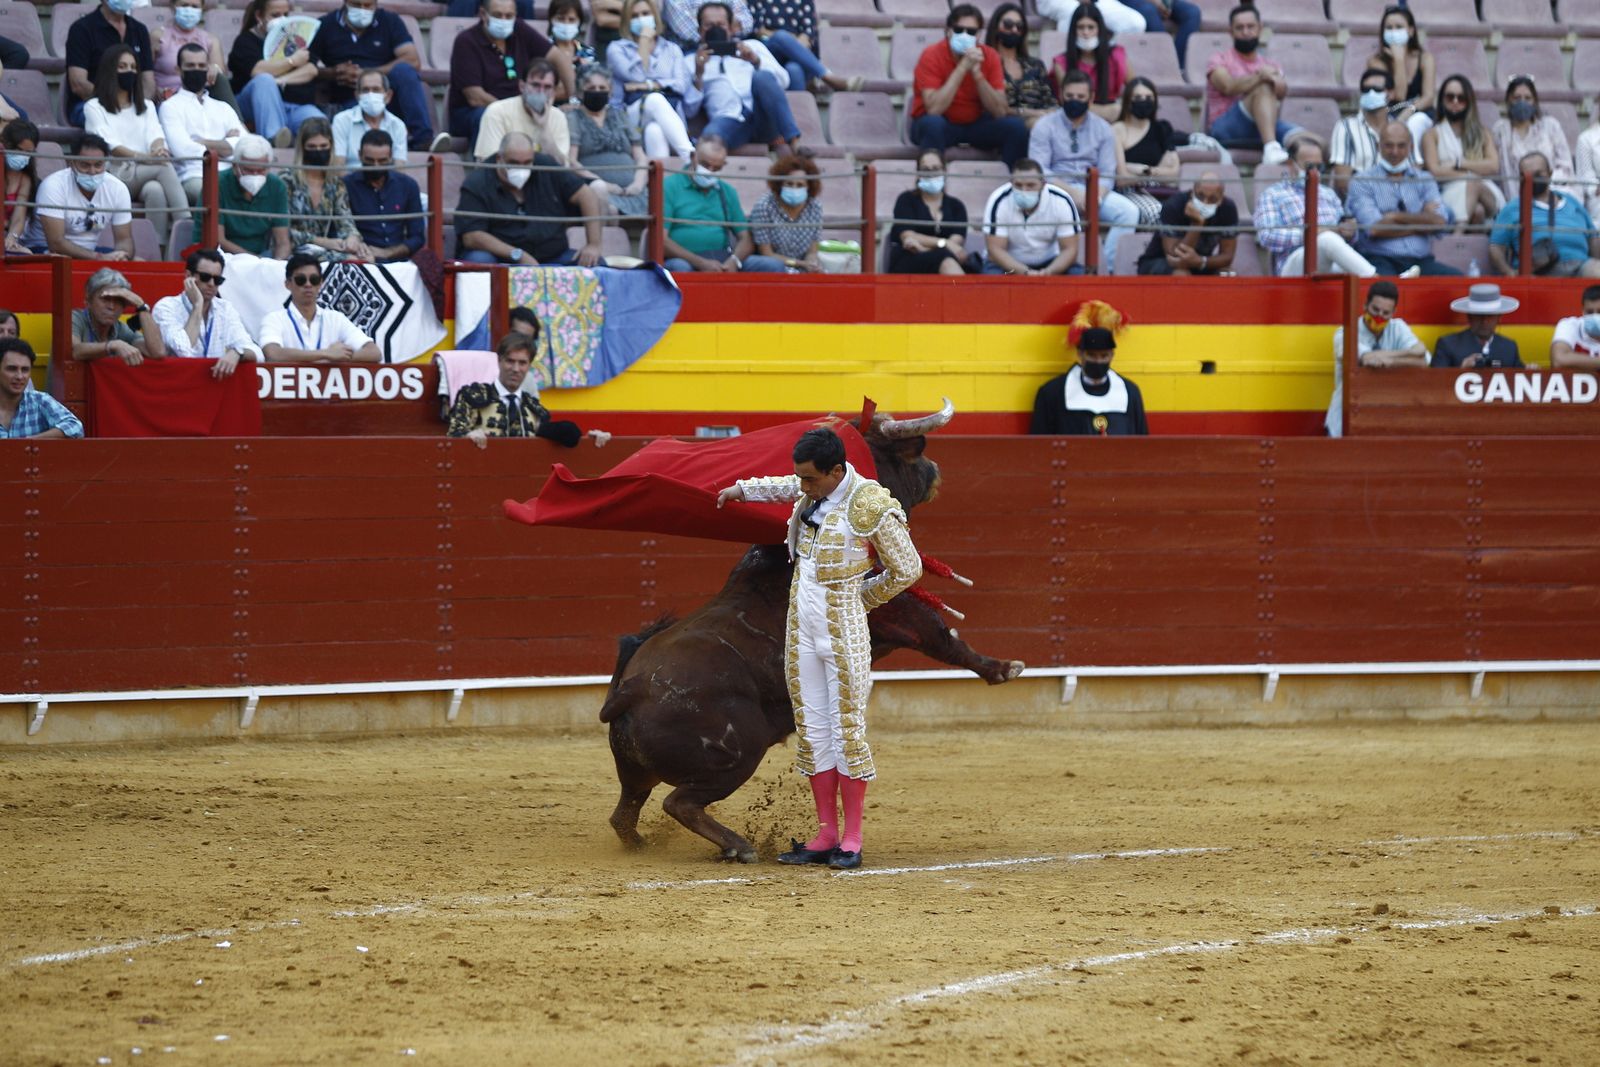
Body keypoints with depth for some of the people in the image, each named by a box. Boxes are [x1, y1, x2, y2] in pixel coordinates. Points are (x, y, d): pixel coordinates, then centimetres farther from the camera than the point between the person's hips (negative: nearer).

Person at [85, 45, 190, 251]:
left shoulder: (146, 107, 27)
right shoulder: (94, 108, 10)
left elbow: (156, 136, 7)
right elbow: (110, 146, -6)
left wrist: (158, 149, -21)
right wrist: (144, 157, -23)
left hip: (145, 176, 4)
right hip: (115, 175, -4)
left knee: (156, 190, -36)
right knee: (164, 167, -33)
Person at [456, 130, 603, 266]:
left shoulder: (546, 167, 4)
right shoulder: (476, 186, -6)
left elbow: (585, 194, 5)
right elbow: (471, 237, -15)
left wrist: (593, 245, -6)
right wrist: (518, 255, -21)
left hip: (553, 258, 2)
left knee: (595, 264, -20)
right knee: (477, 260, -35)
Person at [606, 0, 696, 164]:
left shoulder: (671, 50, 22)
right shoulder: (617, 49, 15)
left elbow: (682, 84, 4)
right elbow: (636, 76, -4)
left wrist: (648, 85, -9)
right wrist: (644, 40, 3)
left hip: (669, 113, 2)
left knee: (655, 130, -37)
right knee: (655, 100, -38)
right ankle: (689, 155, -60)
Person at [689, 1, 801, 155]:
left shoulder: (753, 46, 26)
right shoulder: (693, 61, 23)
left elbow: (783, 80, 12)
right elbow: (690, 108, 10)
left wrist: (756, 61, -5)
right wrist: (698, 74, -5)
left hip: (762, 118, 1)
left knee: (761, 77, -31)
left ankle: (793, 141, -34)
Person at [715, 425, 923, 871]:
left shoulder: (870, 507, -15)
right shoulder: (812, 490, 5)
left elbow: (907, 570, -6)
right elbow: (785, 487, 33)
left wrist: (860, 596, 2)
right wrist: (743, 489, 39)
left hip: (843, 629, -7)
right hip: (802, 628, 7)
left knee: (847, 728, -4)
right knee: (812, 729, 7)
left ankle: (851, 840, 1)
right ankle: (825, 836, 12)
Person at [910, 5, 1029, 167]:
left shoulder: (989, 56, -7)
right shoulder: (932, 55, -17)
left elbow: (1000, 111, -14)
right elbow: (934, 109, -29)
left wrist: (977, 73, -26)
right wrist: (962, 68, -31)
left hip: (975, 125, 4)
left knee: (1015, 126, -20)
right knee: (933, 124, -36)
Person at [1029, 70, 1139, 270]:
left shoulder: (1103, 129, 11)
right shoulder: (1045, 127, 4)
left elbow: (1107, 173, 5)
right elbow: (1039, 170, -6)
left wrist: (1097, 195, -19)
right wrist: (1072, 193, -20)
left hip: (1094, 191, 3)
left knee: (1129, 211, -25)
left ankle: (1110, 268, -25)